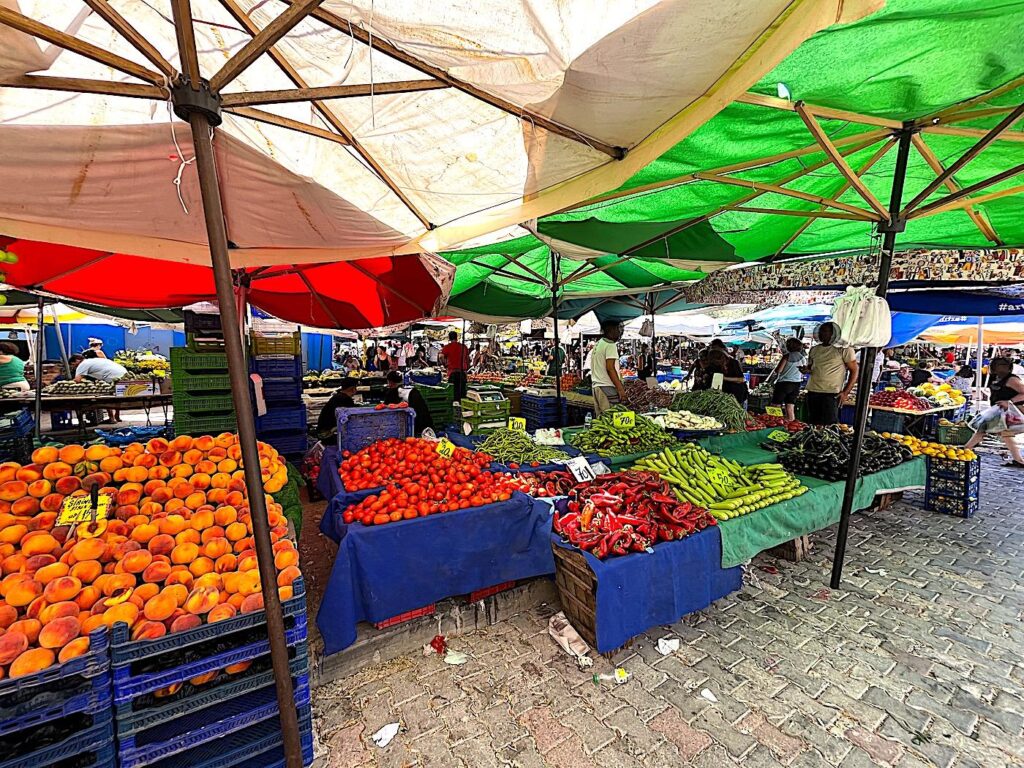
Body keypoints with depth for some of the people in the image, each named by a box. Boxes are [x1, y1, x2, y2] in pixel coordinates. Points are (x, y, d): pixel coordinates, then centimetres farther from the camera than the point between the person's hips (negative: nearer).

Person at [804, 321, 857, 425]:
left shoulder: (843, 349, -2)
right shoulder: (814, 350, 13)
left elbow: (854, 371, -1)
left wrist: (845, 392, -9)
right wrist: (806, 370, 0)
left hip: (831, 393, -5)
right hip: (812, 392, 5)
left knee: (829, 425, -8)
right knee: (812, 423, 9)